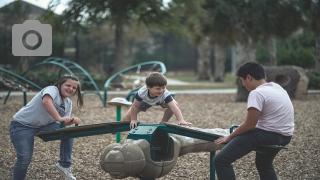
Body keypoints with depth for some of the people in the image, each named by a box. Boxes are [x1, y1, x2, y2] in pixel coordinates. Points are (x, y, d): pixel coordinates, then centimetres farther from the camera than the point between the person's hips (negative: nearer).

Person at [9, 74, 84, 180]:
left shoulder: (68, 103, 9)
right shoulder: (52, 90, -16)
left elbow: (64, 123, 5)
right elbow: (46, 101, -38)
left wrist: (72, 121, -17)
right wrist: (59, 118, -45)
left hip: (42, 126, 7)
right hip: (22, 124, -7)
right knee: (25, 158, -19)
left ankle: (64, 165, 1)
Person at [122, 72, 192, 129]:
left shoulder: (165, 94, -46)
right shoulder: (142, 92, -44)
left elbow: (174, 107, -55)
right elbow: (135, 106, -30)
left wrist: (181, 120, -67)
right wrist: (134, 120, -24)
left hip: (161, 100, 0)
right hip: (146, 100, 0)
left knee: (174, 104, -28)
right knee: (127, 117, -11)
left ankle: (163, 122, -7)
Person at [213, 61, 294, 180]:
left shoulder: (257, 93, -15)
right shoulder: (278, 88, 12)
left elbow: (249, 125, -16)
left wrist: (229, 137, -2)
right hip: (285, 136, 10)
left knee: (220, 160, -13)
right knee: (264, 164, 39)